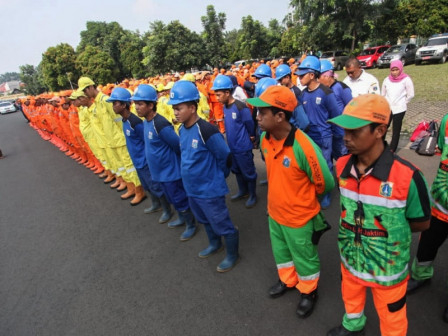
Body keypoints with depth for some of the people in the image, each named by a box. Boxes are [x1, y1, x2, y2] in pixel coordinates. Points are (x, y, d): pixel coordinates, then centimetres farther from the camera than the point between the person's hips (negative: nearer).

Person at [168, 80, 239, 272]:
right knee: (205, 221, 28)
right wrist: (191, 175, 15)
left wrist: (217, 177, -2)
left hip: (209, 190, -8)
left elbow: (225, 158, -16)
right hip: (191, 188, 8)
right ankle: (214, 244, 52)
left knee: (222, 225, 10)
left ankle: (232, 255, 34)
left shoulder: (206, 131, -24)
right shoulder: (182, 130, 0)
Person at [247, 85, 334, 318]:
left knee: (304, 257, 20)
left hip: (299, 217, -6)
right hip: (274, 211, 6)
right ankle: (287, 280, 56)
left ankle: (309, 291, 48)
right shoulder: (265, 140, -11)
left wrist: (303, 196, -2)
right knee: (280, 250, 28)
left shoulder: (303, 147, -32)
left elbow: (325, 184, -18)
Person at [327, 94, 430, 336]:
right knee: (351, 298, 33)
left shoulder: (407, 176, -28)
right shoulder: (342, 166, -14)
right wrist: (354, 226, -4)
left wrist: (388, 226, -12)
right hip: (350, 259, 5)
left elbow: (421, 223, -12)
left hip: (388, 268, -4)